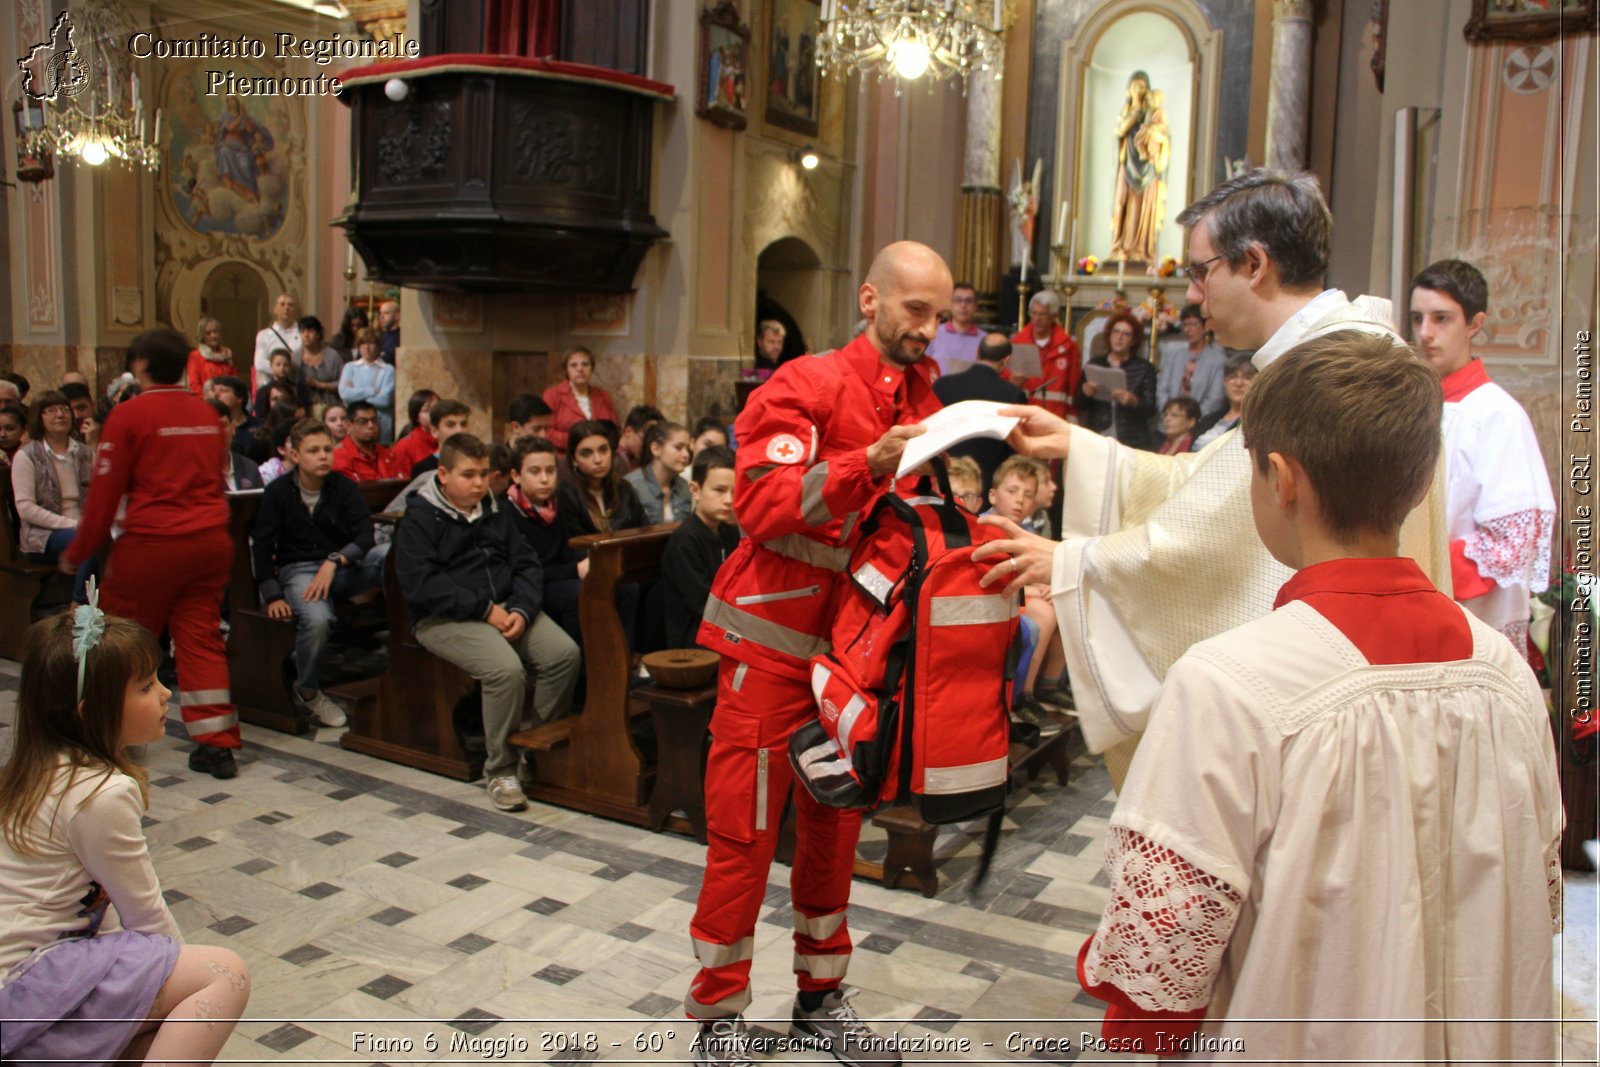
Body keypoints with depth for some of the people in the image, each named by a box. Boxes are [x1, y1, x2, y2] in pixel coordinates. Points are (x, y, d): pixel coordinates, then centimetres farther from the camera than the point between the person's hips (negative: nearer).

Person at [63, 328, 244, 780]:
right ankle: (217, 744, 3)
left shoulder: (129, 415, -7)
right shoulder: (207, 415, 8)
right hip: (210, 540, 5)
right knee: (202, 637, 6)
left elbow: (105, 491, -5)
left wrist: (78, 553, 5)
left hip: (152, 542, -5)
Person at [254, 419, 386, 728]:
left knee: (394, 553, -30)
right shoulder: (278, 492, 0)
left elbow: (365, 534, -9)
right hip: (298, 569, -2)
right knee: (316, 618, -36)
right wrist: (272, 596, -13)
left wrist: (333, 561, -27)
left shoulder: (343, 486, 2)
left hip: (344, 567, 2)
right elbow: (262, 546, -1)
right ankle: (307, 692, -10)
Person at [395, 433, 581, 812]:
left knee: (565, 653, -19)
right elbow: (420, 585, -15)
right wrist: (485, 610, -19)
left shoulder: (496, 511, 16)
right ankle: (499, 770, -13)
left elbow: (527, 566, 11)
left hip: (504, 606, 6)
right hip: (444, 618, -6)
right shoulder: (419, 518, -3)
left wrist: (521, 610, -9)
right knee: (506, 669, -31)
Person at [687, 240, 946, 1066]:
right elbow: (762, 502, -21)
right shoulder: (808, 386, -9)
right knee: (745, 828, 2)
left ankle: (819, 997, 30)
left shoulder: (922, 401, 11)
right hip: (774, 639, -6)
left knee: (836, 824, 14)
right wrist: (868, 462, -30)